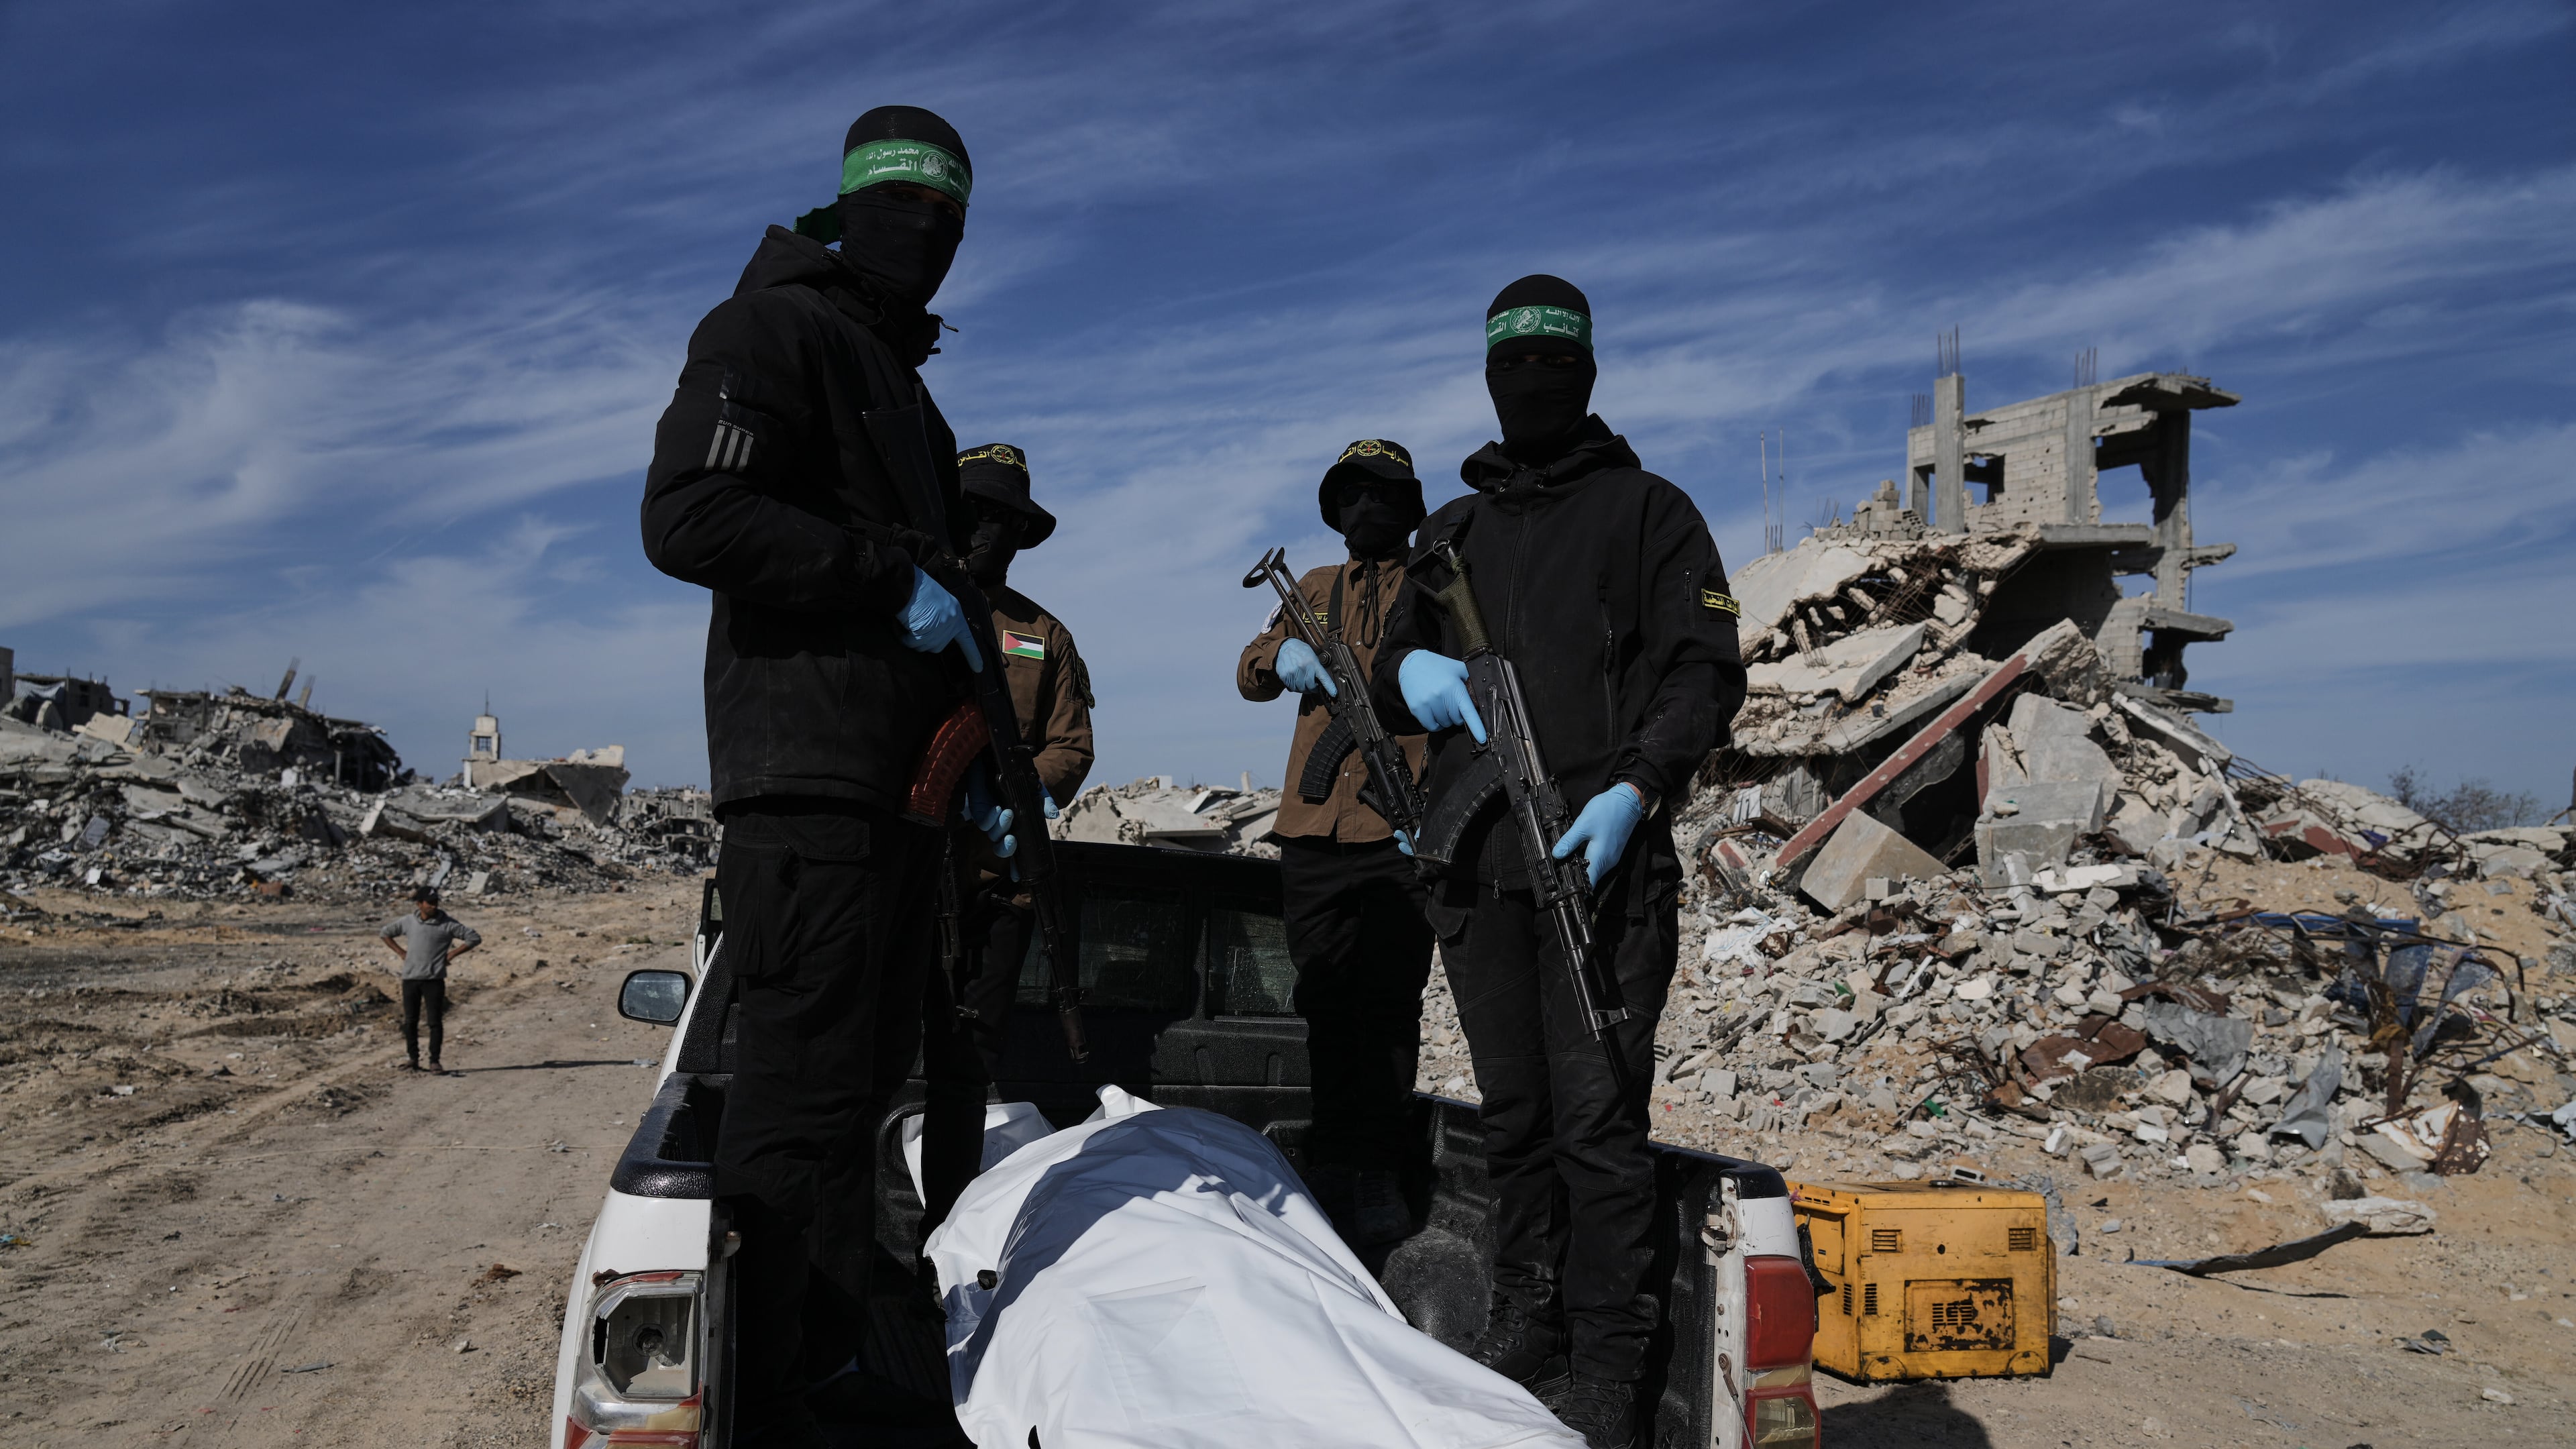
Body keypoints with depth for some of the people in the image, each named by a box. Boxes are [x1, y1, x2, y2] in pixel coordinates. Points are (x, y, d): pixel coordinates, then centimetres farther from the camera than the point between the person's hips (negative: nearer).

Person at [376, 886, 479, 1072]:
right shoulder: (407, 921, 3)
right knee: (410, 1021, 6)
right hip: (410, 978, 3)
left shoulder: (447, 924, -5)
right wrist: (401, 952, 9)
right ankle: (413, 1059, 16)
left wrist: (452, 954, -5)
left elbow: (474, 938, -2)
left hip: (434, 979, -2)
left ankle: (434, 1060, 5)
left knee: (436, 1021, -3)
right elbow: (385, 933, 20)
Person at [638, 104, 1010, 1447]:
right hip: (807, 779, -10)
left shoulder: (903, 384, 26)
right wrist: (892, 583, -16)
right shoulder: (773, 329, -3)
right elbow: (688, 519, -20)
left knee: (864, 1073, 14)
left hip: (895, 786, 10)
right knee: (801, 1091, -11)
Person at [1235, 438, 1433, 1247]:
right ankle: (1333, 1171, 14)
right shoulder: (1315, 589, 22)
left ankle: (1374, 1173, 2)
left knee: (1388, 1005, -4)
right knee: (1326, 1006, 7)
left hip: (1400, 828, -4)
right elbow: (1249, 677, 16)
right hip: (1314, 830, 4)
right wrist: (1282, 656, -7)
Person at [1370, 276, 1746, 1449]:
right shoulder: (1451, 532, 23)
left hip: (1603, 857, -4)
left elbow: (1706, 671, 0)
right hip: (1476, 860, 5)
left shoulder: (1649, 511, 9)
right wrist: (1408, 670, -3)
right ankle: (1526, 1321, 20)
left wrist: (1636, 790, -16)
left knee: (1598, 1113, -7)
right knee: (1512, 1111, 9)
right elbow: (1389, 664, 23)